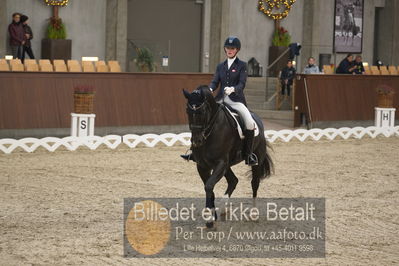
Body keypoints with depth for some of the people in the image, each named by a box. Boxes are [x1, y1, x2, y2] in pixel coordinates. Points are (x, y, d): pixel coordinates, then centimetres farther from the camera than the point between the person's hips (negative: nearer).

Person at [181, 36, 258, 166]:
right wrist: (209, 89, -16)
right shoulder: (220, 66, 16)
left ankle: (249, 154, -12)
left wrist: (233, 89, -29)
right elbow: (215, 82, 7)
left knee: (250, 123, -26)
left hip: (236, 100, -4)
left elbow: (242, 84, -8)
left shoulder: (242, 65, 3)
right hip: (220, 100, 5)